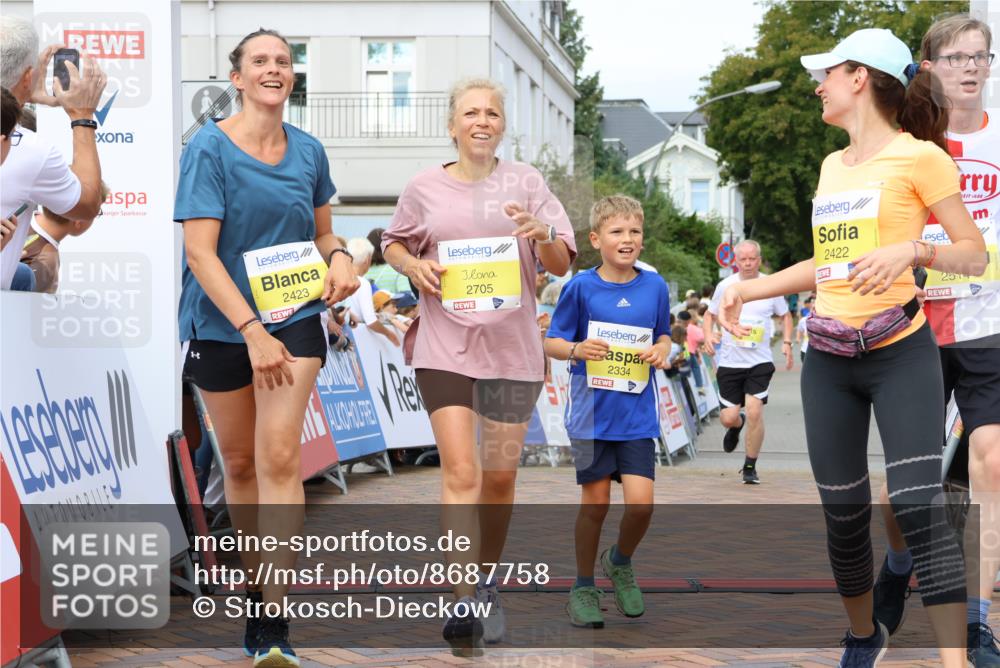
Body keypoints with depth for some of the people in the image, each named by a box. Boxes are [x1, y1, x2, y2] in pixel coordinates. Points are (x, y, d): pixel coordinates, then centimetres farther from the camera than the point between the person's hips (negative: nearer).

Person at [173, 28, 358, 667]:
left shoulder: (308, 151, 4)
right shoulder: (210, 148, -10)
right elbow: (201, 253, -16)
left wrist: (339, 257, -5)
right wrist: (252, 331, -24)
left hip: (295, 315, 1)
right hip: (222, 323, -1)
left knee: (280, 458, -12)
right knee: (240, 462, 11)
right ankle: (255, 584, 34)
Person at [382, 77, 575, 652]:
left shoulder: (525, 182, 3)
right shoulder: (425, 188, 3)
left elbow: (563, 265, 5)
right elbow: (394, 243, 18)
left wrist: (542, 235, -17)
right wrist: (413, 265, -4)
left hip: (512, 347, 1)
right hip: (445, 347, -1)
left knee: (501, 478, 10)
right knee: (461, 473, -12)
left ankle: (489, 585, 30)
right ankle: (464, 601, -12)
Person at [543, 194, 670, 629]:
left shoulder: (655, 287, 2)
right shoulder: (580, 287, -6)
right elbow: (551, 343, 0)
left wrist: (662, 350, -7)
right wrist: (576, 350, -20)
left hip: (638, 415, 2)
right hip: (591, 413, -2)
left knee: (641, 503, -7)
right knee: (595, 504, 3)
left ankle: (620, 562, 24)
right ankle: (583, 588, 23)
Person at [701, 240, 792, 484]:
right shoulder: (725, 286, 0)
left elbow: (785, 315, 14)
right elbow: (710, 313, 13)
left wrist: (786, 342, -2)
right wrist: (707, 335, -6)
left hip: (760, 362, -1)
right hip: (730, 361, 1)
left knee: (755, 411, -15)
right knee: (728, 417, -1)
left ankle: (750, 467, 2)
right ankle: (736, 425, 40)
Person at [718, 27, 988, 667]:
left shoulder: (919, 156, -5)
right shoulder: (832, 166, 15)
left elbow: (975, 255, -8)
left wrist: (912, 249, -26)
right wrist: (751, 288, 18)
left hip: (900, 354, -6)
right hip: (828, 358, 6)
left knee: (918, 505, -17)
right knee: (843, 513, 9)